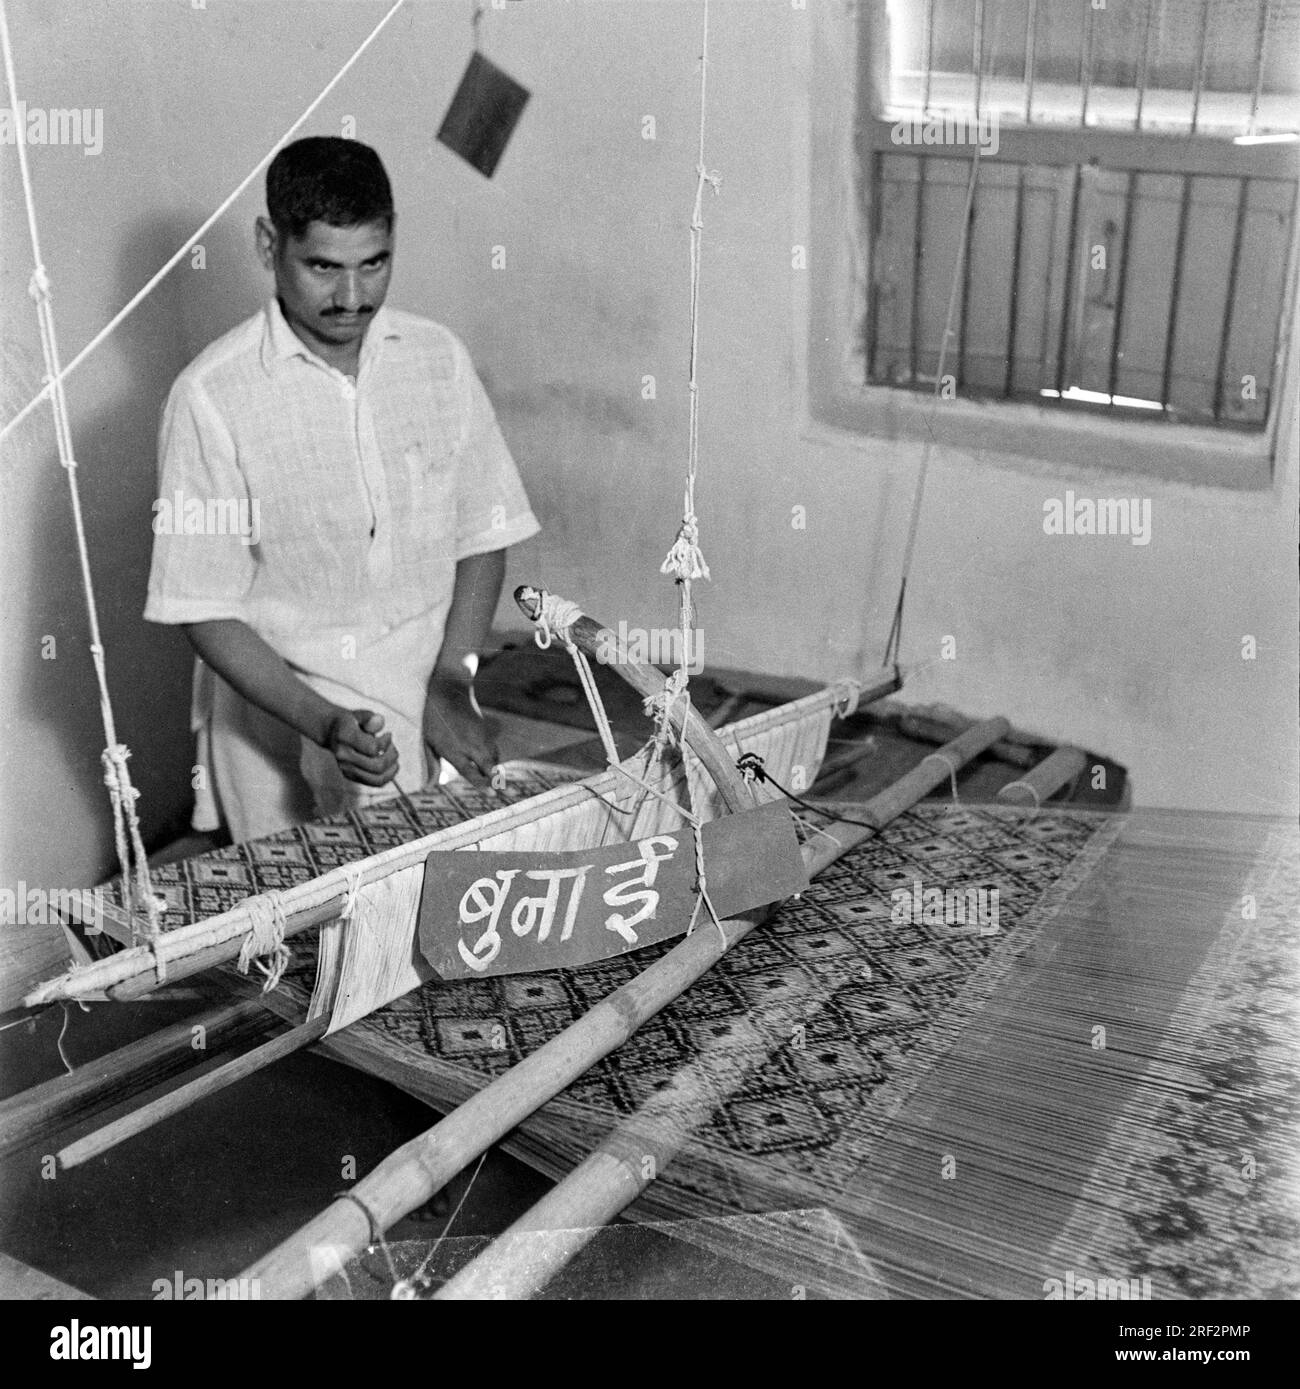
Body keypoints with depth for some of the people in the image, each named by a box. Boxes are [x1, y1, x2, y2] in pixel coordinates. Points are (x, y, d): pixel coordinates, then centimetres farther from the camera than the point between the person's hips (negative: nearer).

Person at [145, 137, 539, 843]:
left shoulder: (438, 357, -1)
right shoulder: (211, 395, -13)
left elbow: (483, 534, 5)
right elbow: (201, 607, -12)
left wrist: (451, 682, -6)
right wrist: (325, 726, -22)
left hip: (431, 712, 4)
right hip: (283, 726, -3)